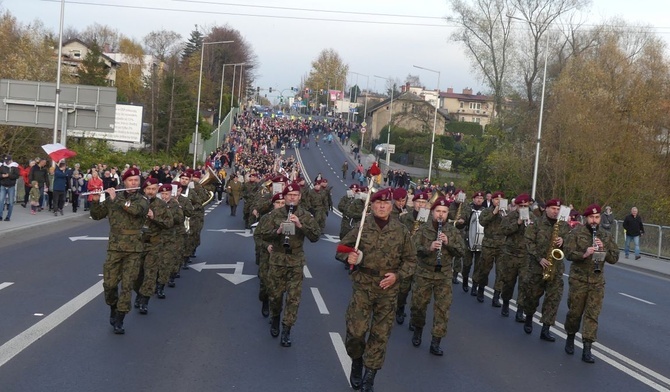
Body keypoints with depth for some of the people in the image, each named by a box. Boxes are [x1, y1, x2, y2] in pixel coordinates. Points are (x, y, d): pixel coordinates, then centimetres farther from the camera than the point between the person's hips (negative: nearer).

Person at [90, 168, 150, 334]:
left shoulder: (143, 200, 1)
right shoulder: (112, 199, 7)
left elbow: (136, 209, -22)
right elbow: (97, 216, 10)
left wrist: (116, 198, -17)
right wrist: (95, 201, -8)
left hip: (134, 249, -2)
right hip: (115, 247, 2)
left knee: (127, 285, -3)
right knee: (109, 283, 1)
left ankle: (119, 321, 4)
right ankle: (113, 308, 29)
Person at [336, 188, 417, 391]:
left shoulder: (401, 231, -1)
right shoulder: (362, 227, -3)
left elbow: (411, 259, 6)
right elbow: (341, 248, 6)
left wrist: (397, 275, -10)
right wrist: (348, 257, -17)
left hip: (388, 289, 1)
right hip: (362, 285, -1)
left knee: (380, 335, 6)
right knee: (355, 330, -8)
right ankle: (357, 361, 23)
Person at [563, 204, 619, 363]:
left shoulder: (607, 236, 6)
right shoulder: (576, 233, -3)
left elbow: (614, 258, 3)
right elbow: (568, 253, -11)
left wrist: (603, 248, -15)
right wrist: (584, 254, -27)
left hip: (597, 282, 2)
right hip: (578, 280, -2)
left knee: (592, 315, -2)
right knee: (574, 312, 7)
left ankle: (587, 350, -1)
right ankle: (570, 338, 33)